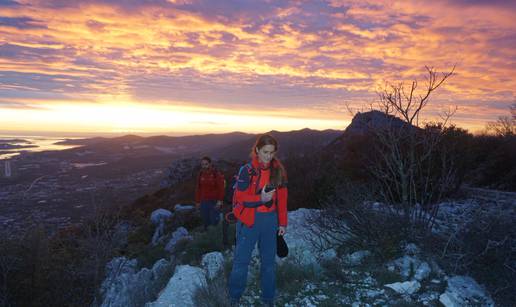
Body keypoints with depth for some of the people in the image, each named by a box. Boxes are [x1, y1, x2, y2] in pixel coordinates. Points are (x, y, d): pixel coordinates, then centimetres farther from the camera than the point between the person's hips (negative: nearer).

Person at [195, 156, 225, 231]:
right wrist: (197, 201, 11)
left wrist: (220, 200, -14)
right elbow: (198, 189, 11)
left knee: (214, 220, -4)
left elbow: (221, 188, -9)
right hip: (204, 201, 4)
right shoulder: (201, 174, 6)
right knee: (205, 220, 7)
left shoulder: (216, 174, -8)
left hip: (214, 201, -4)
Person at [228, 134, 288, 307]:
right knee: (241, 260, 7)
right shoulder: (247, 171, -11)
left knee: (269, 260, 13)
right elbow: (241, 197, -10)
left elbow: (282, 198, 4)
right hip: (249, 220, -3)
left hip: (270, 220, 3)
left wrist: (282, 222, 4)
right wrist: (260, 199, -24)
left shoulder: (278, 170, 0)